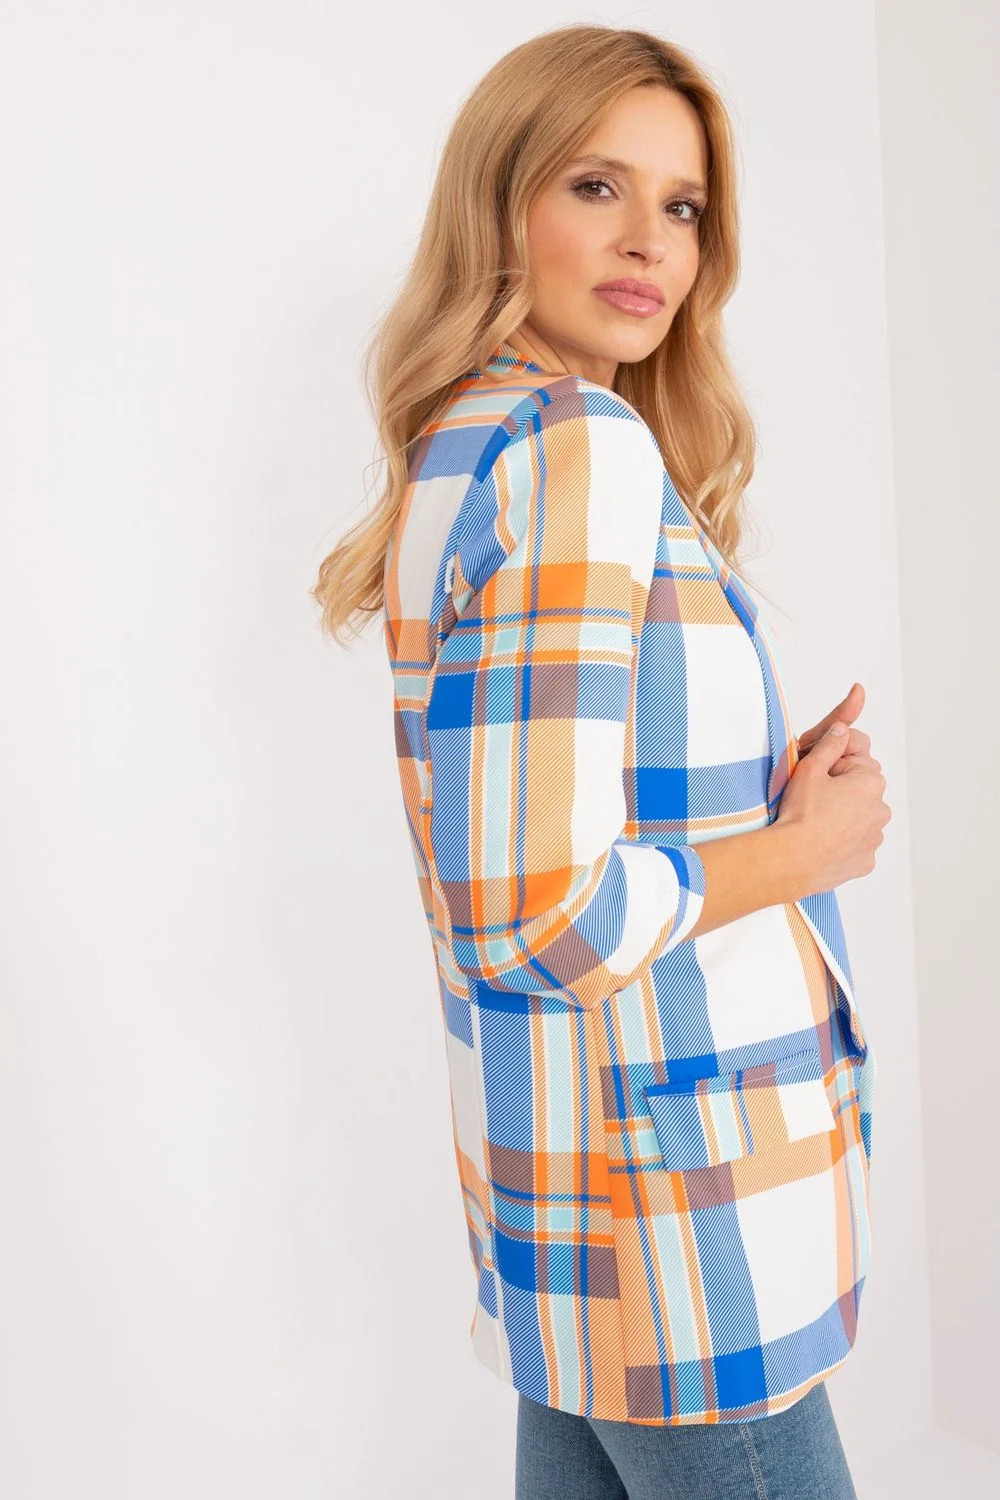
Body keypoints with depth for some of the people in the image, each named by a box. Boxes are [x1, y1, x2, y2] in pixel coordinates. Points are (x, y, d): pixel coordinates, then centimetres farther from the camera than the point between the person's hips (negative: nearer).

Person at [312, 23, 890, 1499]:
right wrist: (809, 844, -10)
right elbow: (543, 911, -26)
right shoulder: (579, 446, -19)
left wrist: (766, 789, 5)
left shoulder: (468, 442, 11)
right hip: (670, 1207, -9)